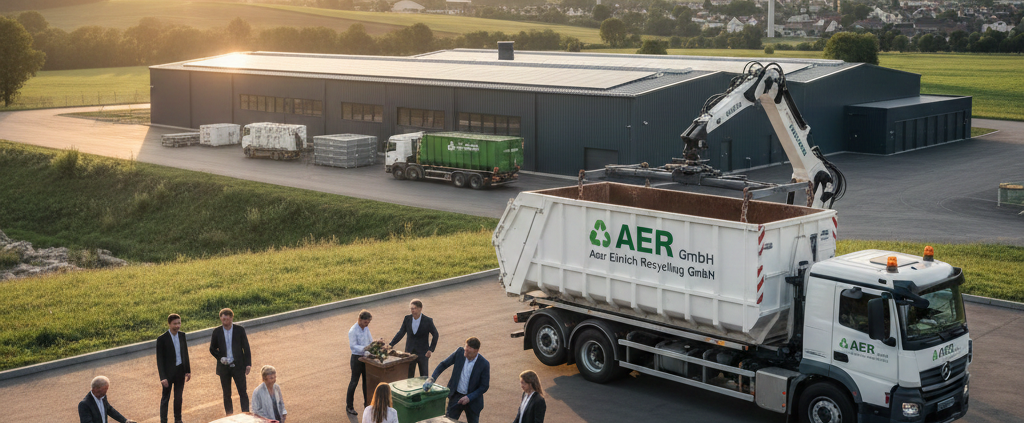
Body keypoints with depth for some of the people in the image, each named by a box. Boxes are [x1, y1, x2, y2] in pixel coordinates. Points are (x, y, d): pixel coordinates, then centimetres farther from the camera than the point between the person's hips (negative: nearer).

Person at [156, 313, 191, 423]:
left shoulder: (182, 336, 2)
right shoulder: (162, 339, -15)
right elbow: (159, 360, -13)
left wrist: (188, 370, 9)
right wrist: (163, 377, -18)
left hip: (180, 371, 5)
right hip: (168, 372, -5)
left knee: (178, 397, 16)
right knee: (165, 398, 5)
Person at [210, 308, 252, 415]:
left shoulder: (240, 330, -3)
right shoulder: (217, 332, 1)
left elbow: (246, 348, 1)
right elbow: (212, 349, 9)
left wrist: (248, 364, -4)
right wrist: (220, 357, -9)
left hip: (238, 366, -2)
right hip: (224, 367, 2)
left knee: (243, 392, -4)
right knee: (227, 394, 9)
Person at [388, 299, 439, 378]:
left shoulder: (427, 321, -11)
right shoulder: (407, 319, -2)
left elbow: (435, 335, -1)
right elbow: (401, 333, 2)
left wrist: (431, 350, -7)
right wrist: (391, 345, -8)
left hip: (423, 353, -3)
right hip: (410, 352, 3)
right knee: (409, 377, 9)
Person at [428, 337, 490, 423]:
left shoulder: (484, 364, -19)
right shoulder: (460, 352, -11)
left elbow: (484, 386, -11)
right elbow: (444, 364, -1)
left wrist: (469, 397, -19)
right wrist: (432, 378, -13)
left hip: (472, 399, -2)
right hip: (456, 396, 2)